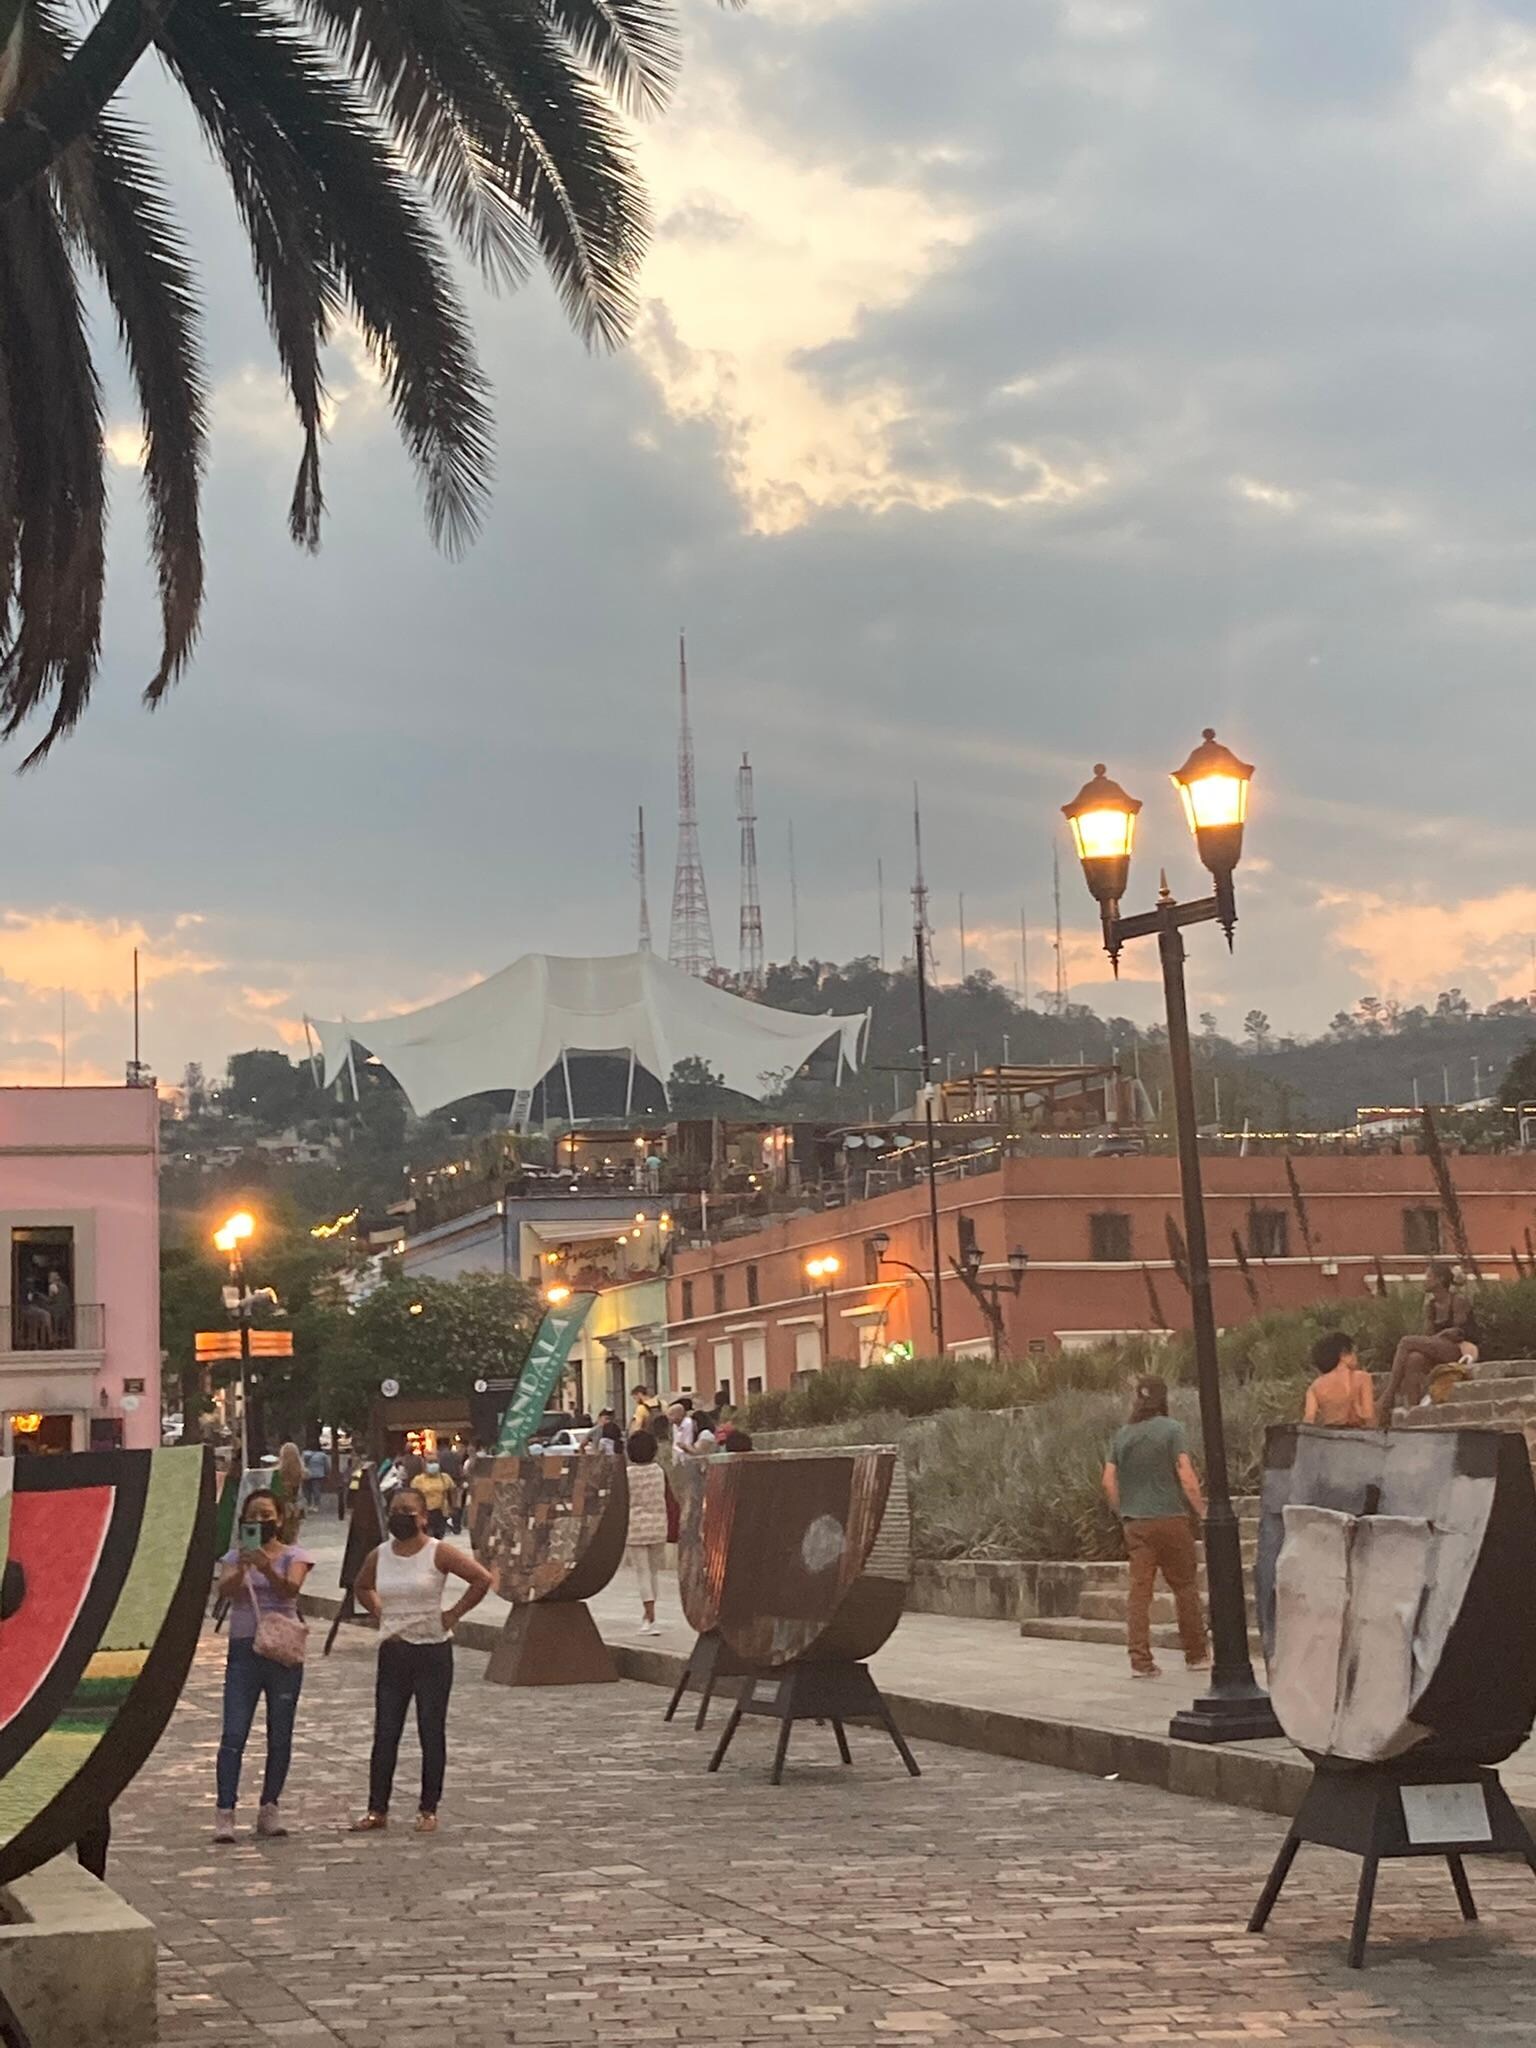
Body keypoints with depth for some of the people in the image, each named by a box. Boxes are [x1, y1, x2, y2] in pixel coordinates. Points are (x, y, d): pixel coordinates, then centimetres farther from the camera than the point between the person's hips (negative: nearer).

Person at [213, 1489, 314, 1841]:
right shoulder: (235, 1556, 6)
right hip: (244, 1649, 0)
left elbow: (291, 1589, -19)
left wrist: (267, 1569, -38)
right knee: (234, 1735, -7)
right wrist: (241, 1567, -33)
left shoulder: (293, 1556, 1)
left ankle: (269, 1809, 15)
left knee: (280, 1736, 5)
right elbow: (225, 1591, -13)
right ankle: (225, 1813, -10)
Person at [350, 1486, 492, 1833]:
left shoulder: (439, 1553, -9)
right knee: (385, 1733, 3)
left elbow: (482, 1579, -12)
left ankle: (428, 1811, 10)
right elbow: (360, 1588, 25)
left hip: (433, 1651, -4)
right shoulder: (378, 1557, 5)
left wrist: (453, 1614, -11)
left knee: (432, 1732, 2)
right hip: (393, 1652, 4)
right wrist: (379, 1614, 10)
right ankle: (377, 1810, 9)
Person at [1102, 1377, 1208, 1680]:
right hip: (1171, 1518, -4)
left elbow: (1109, 1482, 6)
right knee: (1185, 1586, 9)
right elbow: (1186, 1476, -12)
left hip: (1136, 1522, 4)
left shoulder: (1122, 1434, 8)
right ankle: (1195, 1655, 16)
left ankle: (1140, 1659, -5)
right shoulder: (1171, 1429, -5)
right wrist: (1201, 1510, -4)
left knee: (1139, 1590, 1)